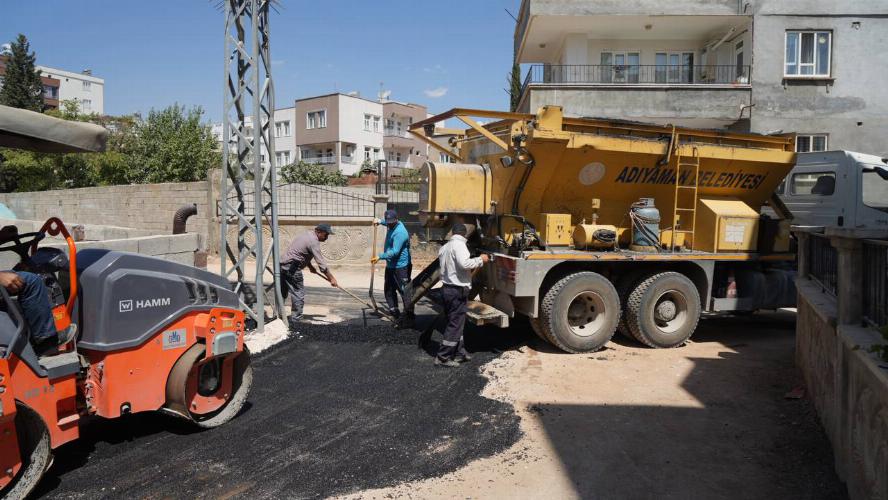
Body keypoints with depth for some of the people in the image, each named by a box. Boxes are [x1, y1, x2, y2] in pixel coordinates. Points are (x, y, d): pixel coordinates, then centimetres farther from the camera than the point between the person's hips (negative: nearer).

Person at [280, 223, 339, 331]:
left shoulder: (307, 234, 15)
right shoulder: (313, 241, -15)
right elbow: (322, 263, -16)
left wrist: (310, 266, 17)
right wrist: (331, 279, -9)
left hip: (283, 266, 10)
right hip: (293, 269, -10)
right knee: (298, 295, -5)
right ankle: (294, 323, -4)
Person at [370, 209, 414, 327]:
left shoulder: (400, 232, -24)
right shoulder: (392, 226, 7)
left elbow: (395, 252, -30)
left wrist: (380, 257, -31)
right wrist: (380, 221, 24)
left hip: (400, 267, -10)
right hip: (390, 266, 10)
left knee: (404, 292, -7)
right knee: (389, 291, 17)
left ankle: (409, 317, -3)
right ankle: (395, 314, 28)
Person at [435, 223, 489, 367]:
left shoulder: (444, 247, 13)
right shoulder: (459, 245, -14)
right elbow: (464, 263, -28)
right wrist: (480, 260, -14)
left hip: (447, 288, 9)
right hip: (457, 290, -9)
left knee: (455, 323, 17)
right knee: (455, 325, -3)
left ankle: (459, 353, 24)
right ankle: (442, 358, -1)